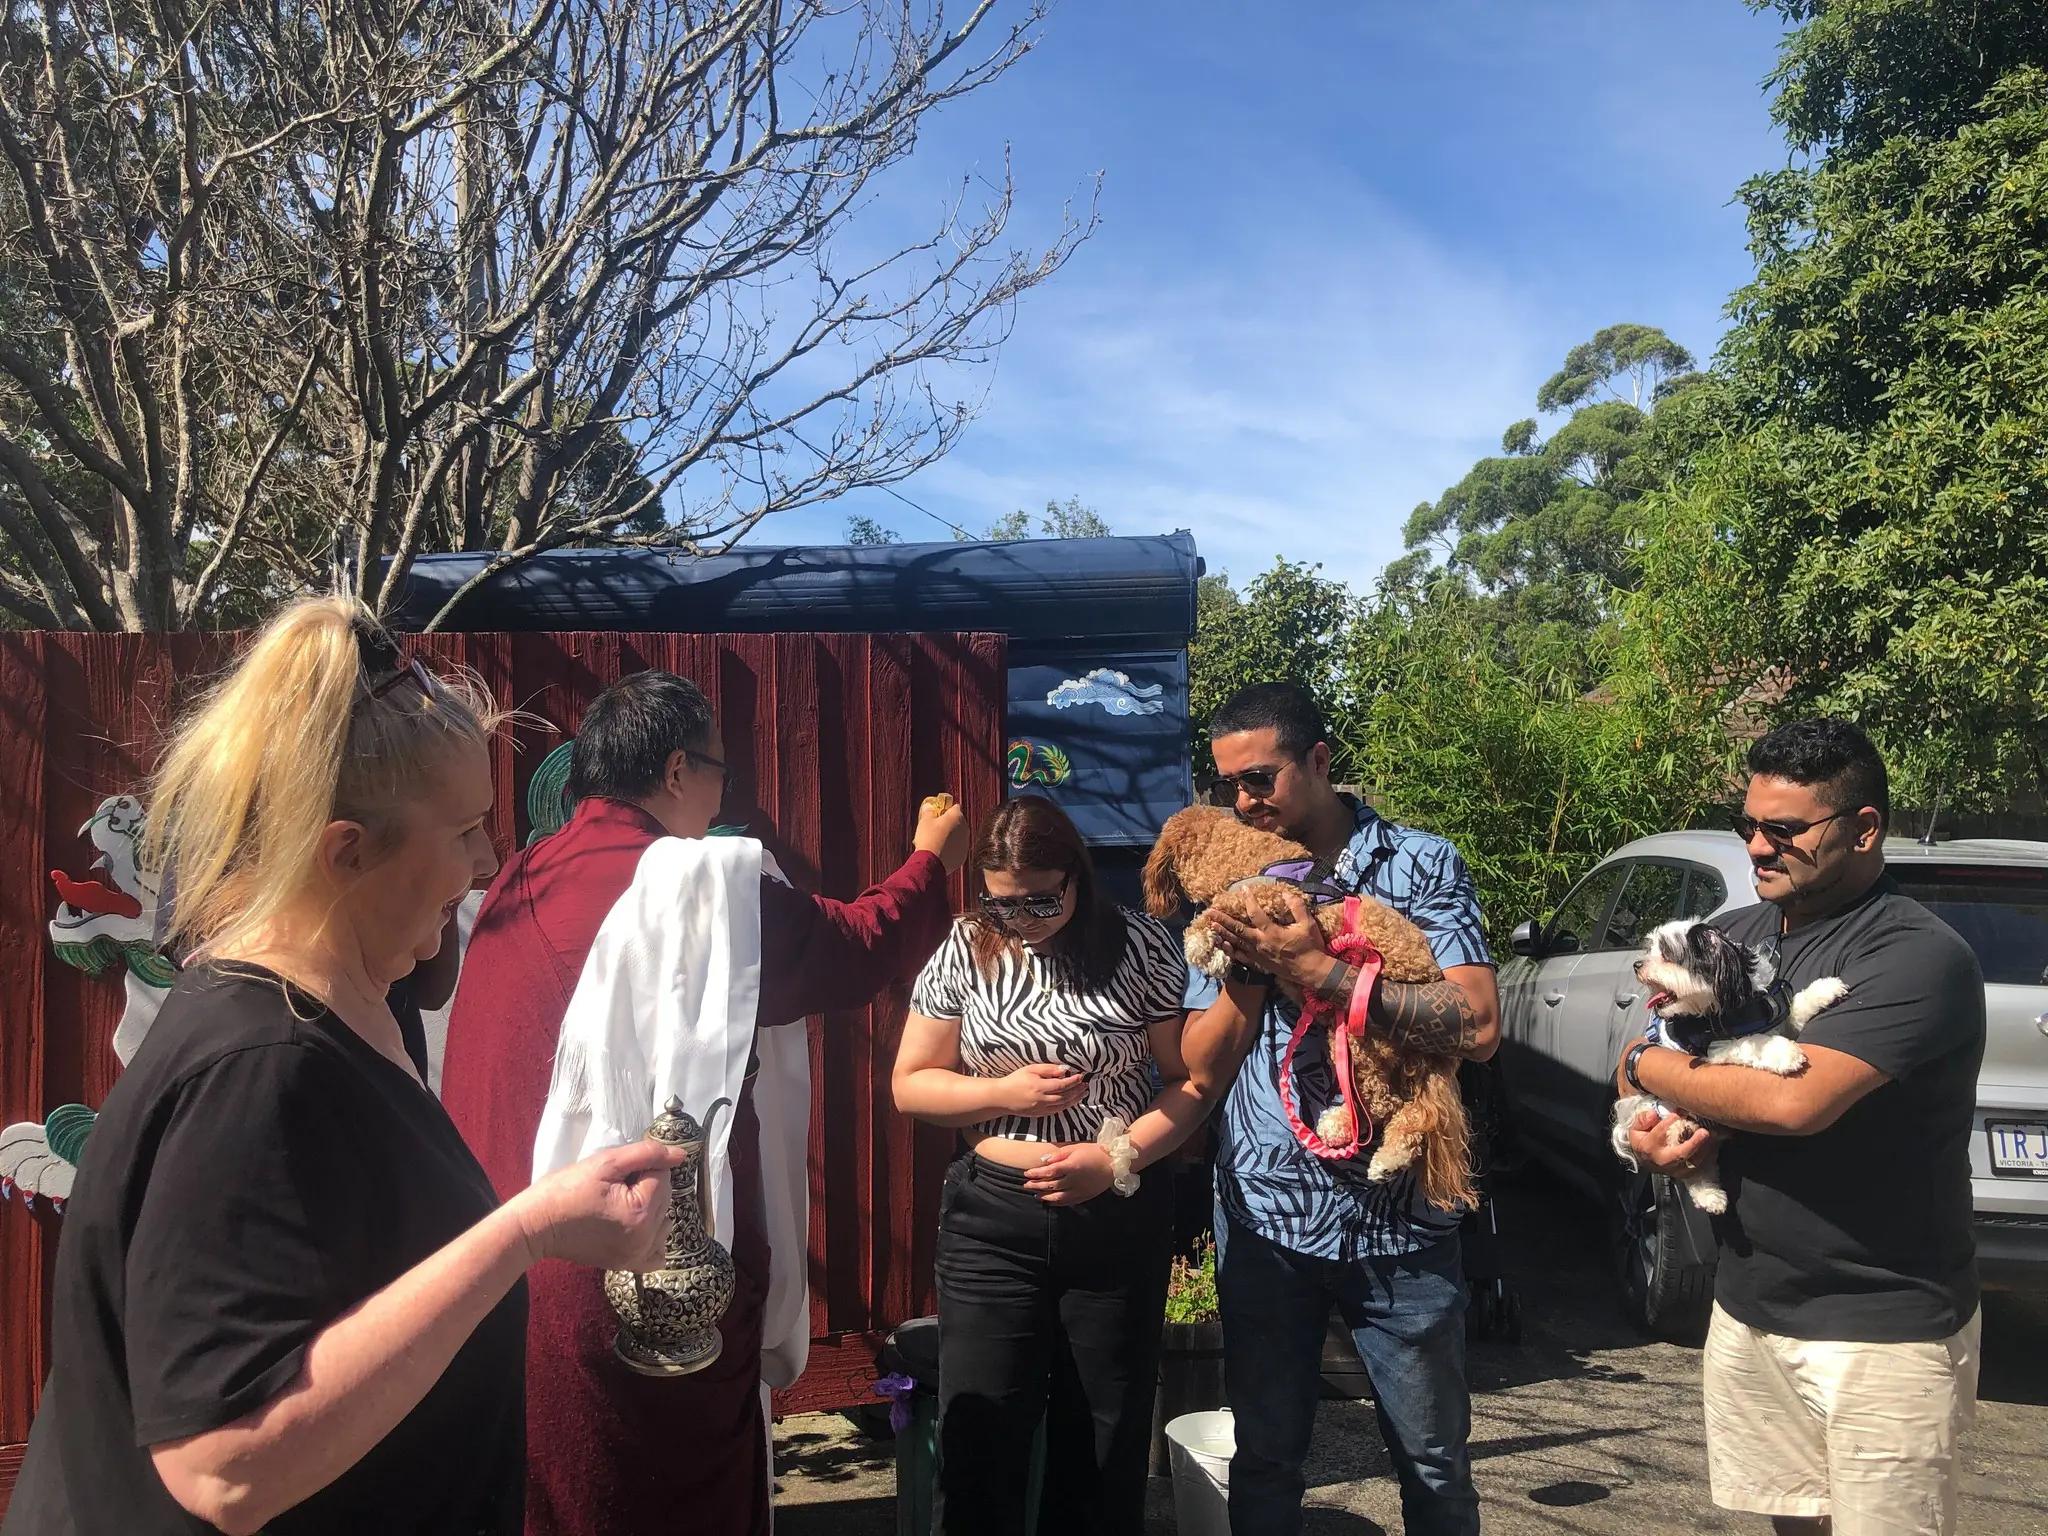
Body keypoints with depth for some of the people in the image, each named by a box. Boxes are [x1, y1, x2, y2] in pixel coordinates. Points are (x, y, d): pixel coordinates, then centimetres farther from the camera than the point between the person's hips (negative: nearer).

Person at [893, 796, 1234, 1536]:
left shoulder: (1142, 945, -5)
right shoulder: (964, 952, -1)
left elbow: (1190, 1076, -3)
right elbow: (911, 1084, 3)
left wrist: (1117, 1157, -17)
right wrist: (1005, 1093, -13)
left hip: (1120, 1219, 0)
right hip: (991, 1219, 1)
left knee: (1107, 1442, 11)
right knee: (978, 1439, 2)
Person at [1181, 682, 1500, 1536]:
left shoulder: (1420, 865, -5)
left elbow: (1476, 1028, -18)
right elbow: (1200, 1066, 2)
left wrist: (1320, 973, -21)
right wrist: (1248, 970, -14)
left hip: (1399, 1219, -2)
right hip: (1265, 1216, 3)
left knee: (1433, 1465, 12)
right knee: (1265, 1458, 15)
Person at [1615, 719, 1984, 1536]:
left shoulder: (1918, 954, -18)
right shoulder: (1733, 935, 5)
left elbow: (1795, 1100, -30)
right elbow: (1656, 1058, 13)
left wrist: (1647, 1068, -13)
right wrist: (1648, 1134, -10)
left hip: (1882, 1329, -6)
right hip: (1747, 1306, 7)